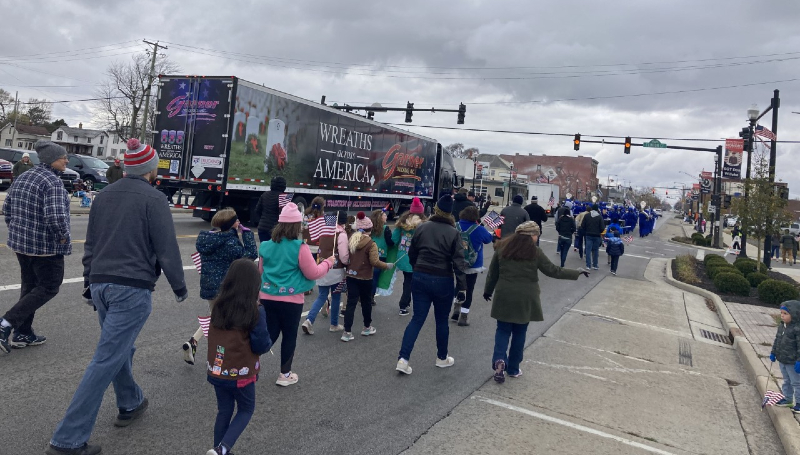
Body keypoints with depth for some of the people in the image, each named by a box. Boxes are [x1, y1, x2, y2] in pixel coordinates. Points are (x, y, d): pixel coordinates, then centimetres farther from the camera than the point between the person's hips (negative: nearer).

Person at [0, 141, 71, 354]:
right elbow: (56, 216, -29)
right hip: (46, 246, -9)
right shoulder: (53, 182, -19)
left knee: (29, 286, 19)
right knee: (49, 288, 6)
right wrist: (64, 236, -14)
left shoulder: (22, 177, 9)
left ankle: (23, 334, 25)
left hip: (19, 242, 9)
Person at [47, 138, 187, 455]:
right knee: (106, 360, -4)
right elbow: (167, 249, -11)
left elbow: (90, 244, 18)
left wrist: (89, 282, 27)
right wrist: (179, 287, 1)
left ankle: (130, 404, 39)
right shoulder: (153, 198, -11)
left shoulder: (104, 195, 11)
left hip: (101, 285, 8)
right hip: (133, 289, -8)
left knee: (120, 348, 24)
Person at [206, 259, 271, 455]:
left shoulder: (217, 305, -5)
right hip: (241, 373, -4)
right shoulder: (255, 310, -20)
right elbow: (261, 346, -16)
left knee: (224, 411, 22)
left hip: (216, 370, 4)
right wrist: (269, 342, 4)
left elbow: (214, 335, 10)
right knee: (246, 410, 17)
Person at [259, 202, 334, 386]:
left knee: (270, 334, 18)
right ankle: (285, 374, 24)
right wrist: (328, 262, 5)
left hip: (268, 297, 5)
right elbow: (313, 273, -10)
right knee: (289, 336, 12)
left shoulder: (267, 246, 0)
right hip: (290, 299, -5)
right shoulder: (300, 247, -17)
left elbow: (261, 270, 13)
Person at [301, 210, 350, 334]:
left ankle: (309, 320, -3)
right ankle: (334, 325, 20)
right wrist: (349, 263, 5)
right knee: (336, 297, 10)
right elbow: (344, 257, -13)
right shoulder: (341, 234, -14)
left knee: (322, 296, 12)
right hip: (336, 270, -5)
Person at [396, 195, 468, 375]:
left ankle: (403, 359, -3)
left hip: (420, 278, 3)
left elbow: (411, 255, 10)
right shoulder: (453, 233, -8)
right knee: (442, 320, 13)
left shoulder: (421, 228, 1)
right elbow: (458, 262, -12)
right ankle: (442, 358, 29)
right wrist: (462, 287, -10)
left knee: (417, 319, 6)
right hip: (443, 281, -2)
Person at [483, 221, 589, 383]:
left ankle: (499, 360, -10)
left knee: (503, 330, 13)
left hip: (504, 296, 2)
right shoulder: (535, 252, -7)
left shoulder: (503, 247, 1)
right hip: (525, 299, -1)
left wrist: (488, 290, 21)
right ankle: (513, 368, 21)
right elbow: (554, 271, -3)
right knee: (519, 333, 12)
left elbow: (492, 273, 8)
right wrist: (578, 273, 7)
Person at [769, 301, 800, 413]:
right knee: (786, 381, 21)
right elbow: (777, 340, 14)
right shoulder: (781, 326, 3)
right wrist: (773, 353, 14)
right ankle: (788, 399, 35)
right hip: (782, 360, 8)